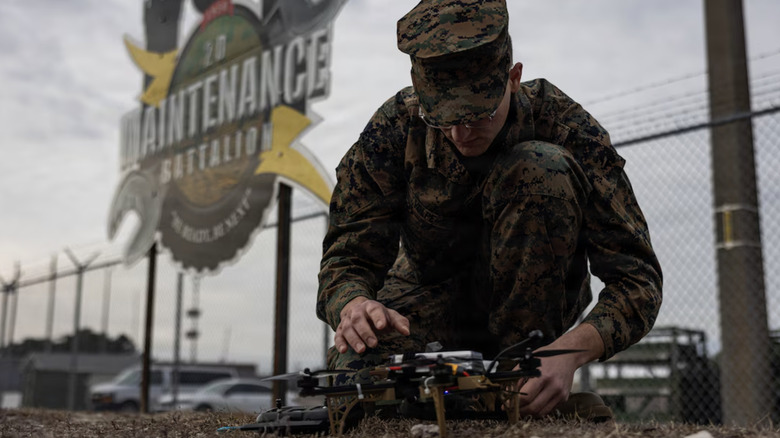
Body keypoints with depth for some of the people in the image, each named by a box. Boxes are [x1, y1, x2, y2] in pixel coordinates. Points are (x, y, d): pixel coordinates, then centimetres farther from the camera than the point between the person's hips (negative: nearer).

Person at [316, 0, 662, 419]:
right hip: (430, 296, 0)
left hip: (531, 302, 0)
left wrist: (569, 351, -44)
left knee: (542, 167, -30)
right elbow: (346, 258, -17)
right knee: (355, 367, -33)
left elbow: (638, 276, -25)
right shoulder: (393, 129, -19)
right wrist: (354, 304, -43)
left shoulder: (565, 126, -24)